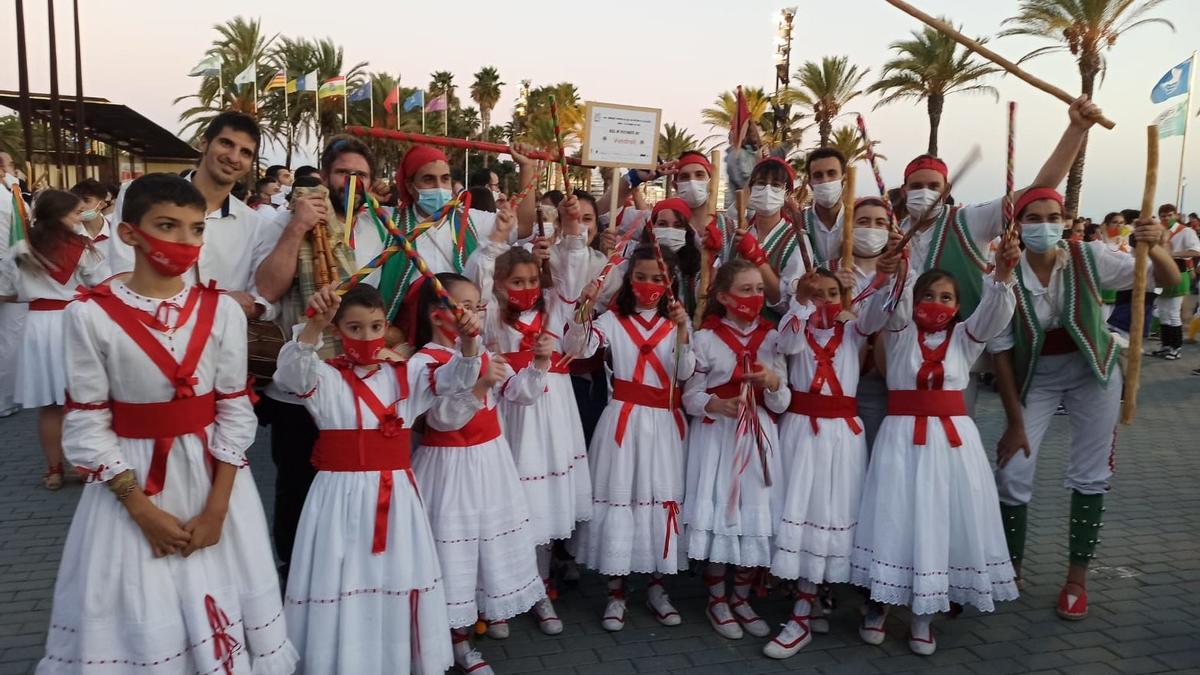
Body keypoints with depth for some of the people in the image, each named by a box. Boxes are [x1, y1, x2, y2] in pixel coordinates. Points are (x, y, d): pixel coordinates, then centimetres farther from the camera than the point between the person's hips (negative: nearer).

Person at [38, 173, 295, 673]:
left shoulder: (223, 311, -4)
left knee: (216, 615, 11)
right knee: (138, 624, 9)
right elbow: (86, 426, -8)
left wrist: (217, 507, -8)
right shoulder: (90, 314, -10)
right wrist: (142, 509, -12)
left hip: (213, 476, 2)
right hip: (130, 480, -1)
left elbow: (235, 411, -3)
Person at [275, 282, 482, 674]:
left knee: (399, 586, 14)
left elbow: (455, 379, 0)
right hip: (343, 498, -3)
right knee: (345, 590, 3)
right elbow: (291, 371, -23)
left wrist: (468, 341, -20)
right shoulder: (325, 378, -3)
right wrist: (315, 324, -40)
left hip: (396, 496, 4)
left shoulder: (405, 375, 8)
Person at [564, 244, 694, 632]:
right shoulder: (614, 320, 3)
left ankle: (656, 588, 23)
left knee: (662, 497, 6)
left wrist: (682, 332, -17)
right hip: (624, 419, -2)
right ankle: (616, 592, 14)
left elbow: (685, 373, -5)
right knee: (618, 497, 0)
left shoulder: (674, 322, 9)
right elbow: (577, 348, -14)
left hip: (663, 423, 2)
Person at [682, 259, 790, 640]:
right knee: (718, 514, 1)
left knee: (757, 516, 6)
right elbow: (690, 397, -4)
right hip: (717, 437, -3)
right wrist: (717, 404, -24)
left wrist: (773, 384, -18)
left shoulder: (771, 338, 6)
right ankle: (717, 600, 20)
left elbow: (782, 405, 4)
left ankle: (742, 598, 25)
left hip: (760, 436, 3)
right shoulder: (705, 339, -3)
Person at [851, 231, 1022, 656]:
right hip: (903, 436, -2)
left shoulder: (965, 337, 9)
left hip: (952, 437, 2)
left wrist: (1002, 272, -28)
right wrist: (890, 271, -36)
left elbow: (995, 312, -8)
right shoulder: (899, 330, 6)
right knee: (896, 517, 0)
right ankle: (879, 602, 20)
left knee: (944, 519, 5)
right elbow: (889, 304, -14)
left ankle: (922, 614, 22)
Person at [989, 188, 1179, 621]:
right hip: (1035, 378, 0)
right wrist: (1016, 422, -12)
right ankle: (1011, 568, 19)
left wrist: (1154, 247, -38)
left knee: (1090, 477, 5)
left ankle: (1077, 577, 21)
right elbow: (1001, 354, -14)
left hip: (1093, 373, 1)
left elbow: (1168, 280, -14)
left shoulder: (1089, 258, -17)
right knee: (1012, 473, -3)